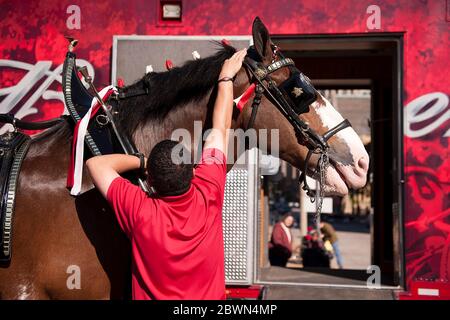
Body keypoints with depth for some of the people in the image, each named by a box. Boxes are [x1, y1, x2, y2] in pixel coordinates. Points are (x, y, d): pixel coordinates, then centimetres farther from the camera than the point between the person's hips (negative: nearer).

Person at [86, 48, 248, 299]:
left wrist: (141, 161, -10)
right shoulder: (208, 196, -23)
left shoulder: (140, 211, -27)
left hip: (153, 295, -1)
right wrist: (226, 78, -1)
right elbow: (220, 128, -12)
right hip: (210, 295, 2)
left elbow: (96, 164, -16)